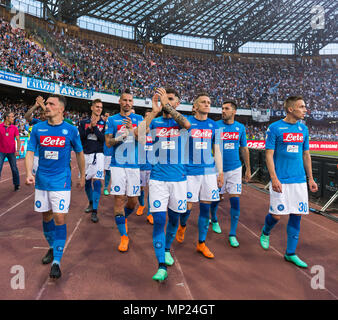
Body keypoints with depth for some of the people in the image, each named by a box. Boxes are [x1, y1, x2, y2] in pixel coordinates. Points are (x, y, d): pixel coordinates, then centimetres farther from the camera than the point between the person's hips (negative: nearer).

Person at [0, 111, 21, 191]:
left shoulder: (14, 128, 0)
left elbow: (18, 140, -2)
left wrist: (18, 150, -12)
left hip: (11, 152, 1)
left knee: (14, 169, 6)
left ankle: (17, 184, 20)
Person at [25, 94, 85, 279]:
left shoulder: (71, 130, -4)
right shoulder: (38, 128, 2)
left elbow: (79, 153, 6)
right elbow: (30, 152, 1)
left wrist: (82, 177, 11)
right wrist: (29, 173, -16)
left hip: (61, 181, -3)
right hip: (41, 180, 4)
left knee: (59, 219, -7)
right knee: (46, 216, 14)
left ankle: (56, 262, 2)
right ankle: (52, 248, 37)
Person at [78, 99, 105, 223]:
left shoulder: (104, 123, 3)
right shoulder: (84, 122, 10)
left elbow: (104, 139, -8)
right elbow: (80, 137, 0)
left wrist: (94, 127, -15)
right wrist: (90, 127, -11)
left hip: (98, 154, -3)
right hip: (85, 154, 3)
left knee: (96, 181, -12)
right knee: (87, 180, 11)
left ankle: (94, 211, -6)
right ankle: (91, 203, 34)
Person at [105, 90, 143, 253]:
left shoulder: (138, 119, 9)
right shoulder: (112, 120, 8)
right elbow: (108, 143, 4)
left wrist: (132, 130, -20)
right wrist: (119, 138, -16)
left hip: (134, 165, 1)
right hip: (118, 165, -1)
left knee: (133, 200, 5)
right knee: (119, 199, -4)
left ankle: (123, 218, 38)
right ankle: (124, 236, 7)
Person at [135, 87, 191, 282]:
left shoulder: (181, 123, 5)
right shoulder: (155, 122, 6)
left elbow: (187, 124, -22)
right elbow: (140, 134, -15)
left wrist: (167, 106, -24)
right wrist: (154, 111, -21)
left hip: (179, 178, 1)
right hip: (158, 178, 0)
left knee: (174, 218, 13)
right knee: (159, 220, -6)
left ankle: (167, 250, 39)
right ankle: (162, 267, 2)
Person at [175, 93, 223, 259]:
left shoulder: (213, 125, 9)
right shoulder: (186, 122, -2)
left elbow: (217, 151, 12)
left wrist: (221, 172, 9)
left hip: (209, 171, 3)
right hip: (190, 171, -3)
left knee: (205, 207, 6)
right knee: (188, 206, 0)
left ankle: (201, 243, 19)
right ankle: (182, 226, 34)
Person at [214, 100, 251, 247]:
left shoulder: (240, 127, 3)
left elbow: (244, 149, 11)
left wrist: (248, 169, 13)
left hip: (235, 168, 2)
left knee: (235, 200, -3)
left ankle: (232, 234, 9)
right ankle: (214, 220, 42)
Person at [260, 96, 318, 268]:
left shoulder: (303, 129, 11)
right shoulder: (274, 128, -5)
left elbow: (306, 155, 16)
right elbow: (269, 155, -8)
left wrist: (310, 178, 13)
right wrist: (274, 179, -16)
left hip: (299, 180, 5)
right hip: (280, 181, -5)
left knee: (296, 215, 5)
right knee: (276, 215, -3)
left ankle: (290, 253, 18)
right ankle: (265, 232, 32)